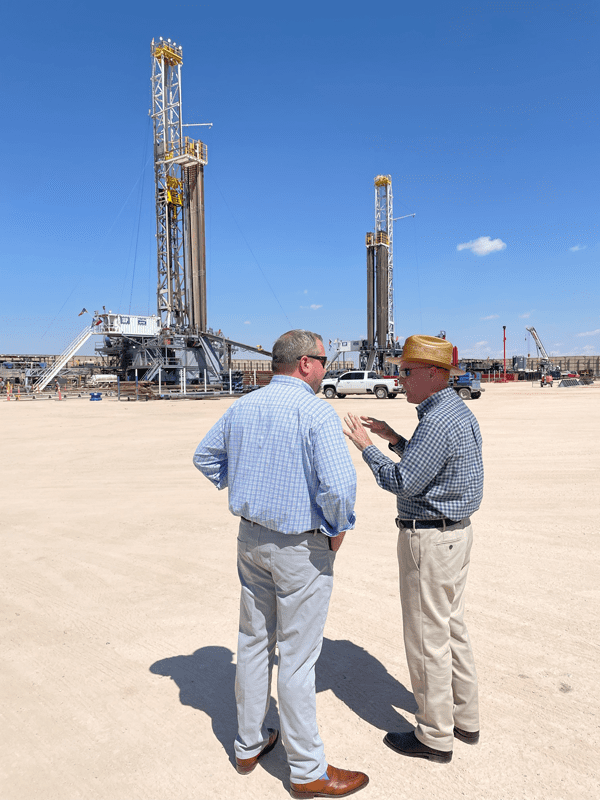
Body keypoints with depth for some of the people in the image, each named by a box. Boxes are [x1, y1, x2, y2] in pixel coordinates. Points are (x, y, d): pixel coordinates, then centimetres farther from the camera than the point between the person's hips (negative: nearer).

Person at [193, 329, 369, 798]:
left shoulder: (243, 407, 4)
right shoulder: (317, 413, -19)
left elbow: (206, 456, 16)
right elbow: (339, 486, -27)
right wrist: (339, 530, -9)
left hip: (251, 537, 7)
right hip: (301, 547, -7)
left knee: (254, 642, 20)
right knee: (297, 657, 5)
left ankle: (249, 745, 37)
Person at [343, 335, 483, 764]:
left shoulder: (439, 420, -23)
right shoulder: (459, 411, 9)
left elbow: (404, 484, -22)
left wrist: (366, 446, -12)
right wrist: (394, 440, 11)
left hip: (428, 540, -10)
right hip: (456, 532, 10)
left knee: (427, 639, 5)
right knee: (452, 628, 21)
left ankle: (435, 737, 21)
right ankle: (465, 719, 36)